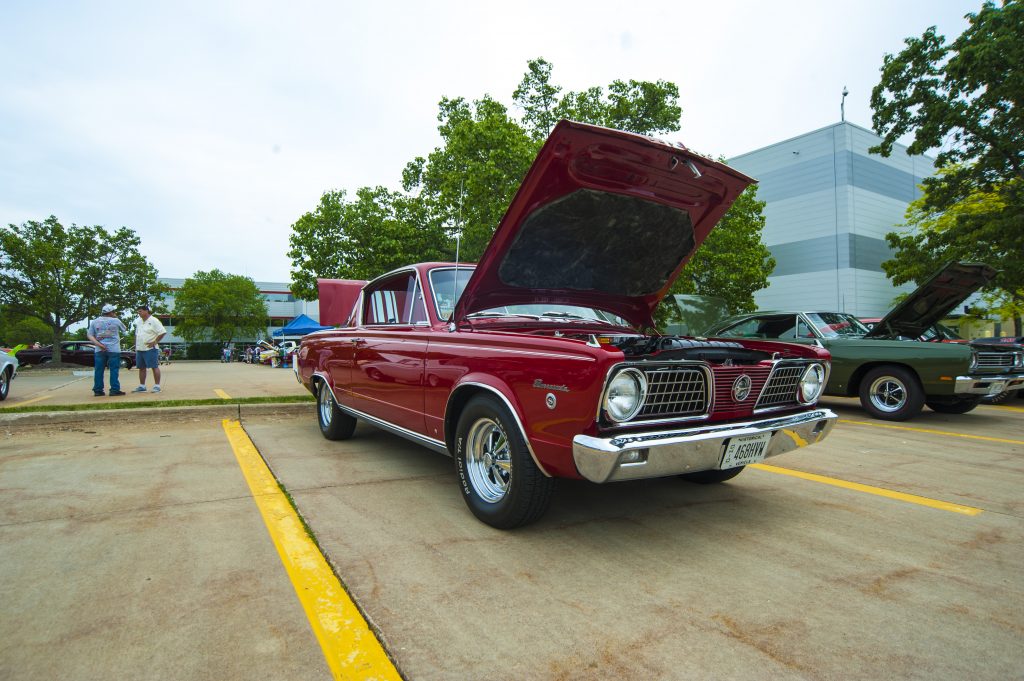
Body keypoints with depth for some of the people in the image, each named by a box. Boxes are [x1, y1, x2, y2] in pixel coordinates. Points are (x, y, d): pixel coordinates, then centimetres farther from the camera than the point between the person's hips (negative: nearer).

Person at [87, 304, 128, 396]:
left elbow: (89, 335, 1)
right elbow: (124, 330, 16)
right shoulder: (116, 321, -1)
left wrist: (98, 344, -6)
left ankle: (98, 390, 10)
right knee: (114, 370, -1)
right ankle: (114, 390, -4)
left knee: (98, 370, 7)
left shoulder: (94, 322, 8)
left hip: (99, 350, 3)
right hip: (113, 349, -3)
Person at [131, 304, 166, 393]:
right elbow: (136, 335, 23)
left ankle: (157, 386, -3)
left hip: (150, 349, -8)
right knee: (141, 368, 11)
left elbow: (163, 332, -13)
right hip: (139, 349, 8)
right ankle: (142, 386, 19)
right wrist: (136, 346, 15)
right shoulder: (138, 321, 16)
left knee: (155, 367, -5)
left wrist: (154, 342, -14)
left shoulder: (153, 321, -8)